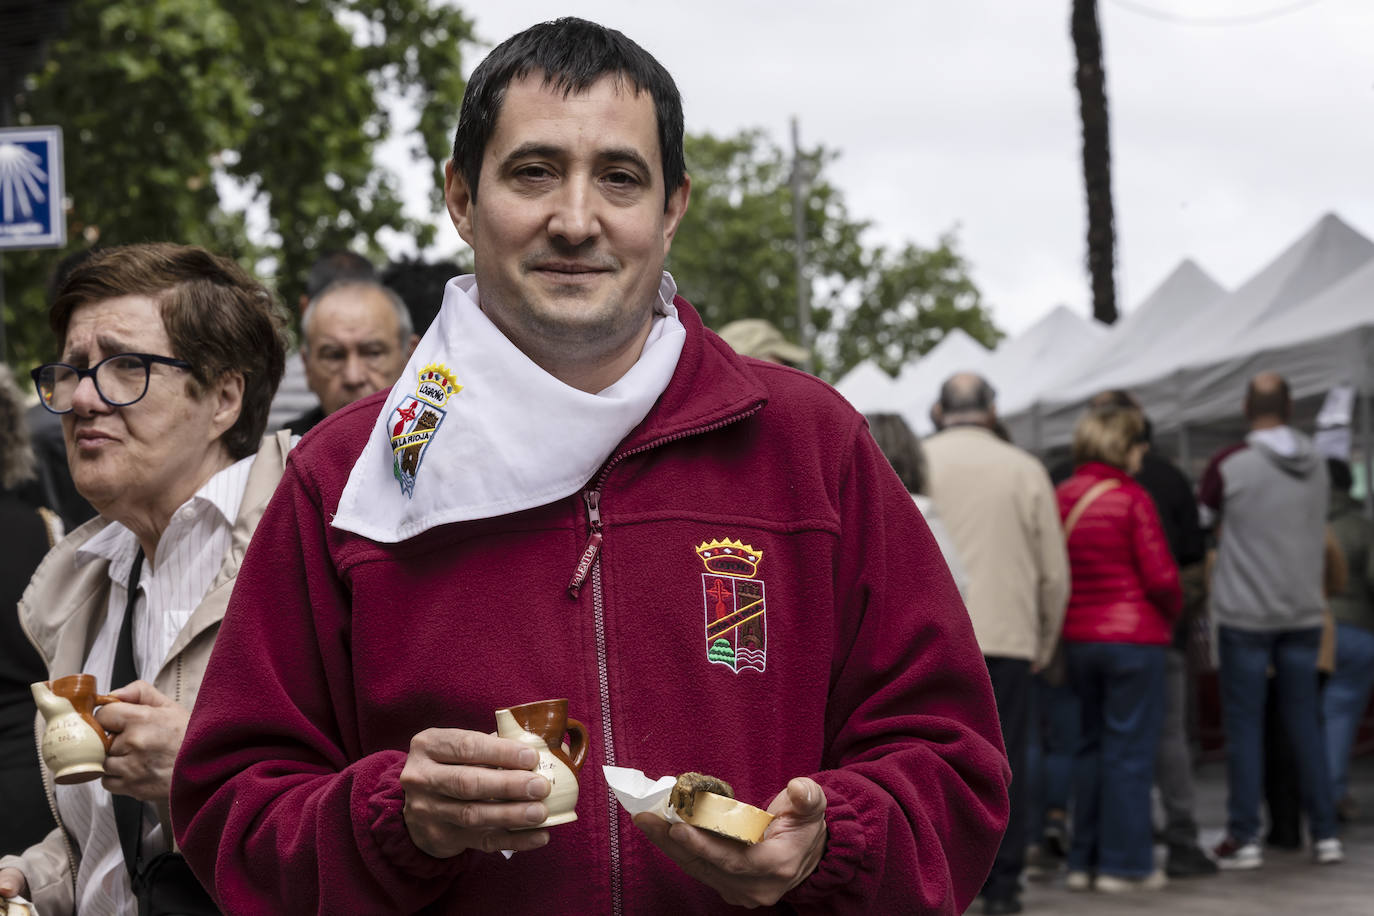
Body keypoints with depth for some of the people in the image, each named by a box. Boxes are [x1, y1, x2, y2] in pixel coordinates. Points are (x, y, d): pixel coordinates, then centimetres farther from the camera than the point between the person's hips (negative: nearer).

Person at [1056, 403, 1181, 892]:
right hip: (1133, 635, -6)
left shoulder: (1061, 498, 3)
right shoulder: (1131, 498, -12)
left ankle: (1083, 861, 17)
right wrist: (1173, 610, 7)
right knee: (1129, 749, 1)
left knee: (1090, 746, 15)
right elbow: (1160, 577, -12)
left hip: (1077, 636, 6)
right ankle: (1123, 864, 3)